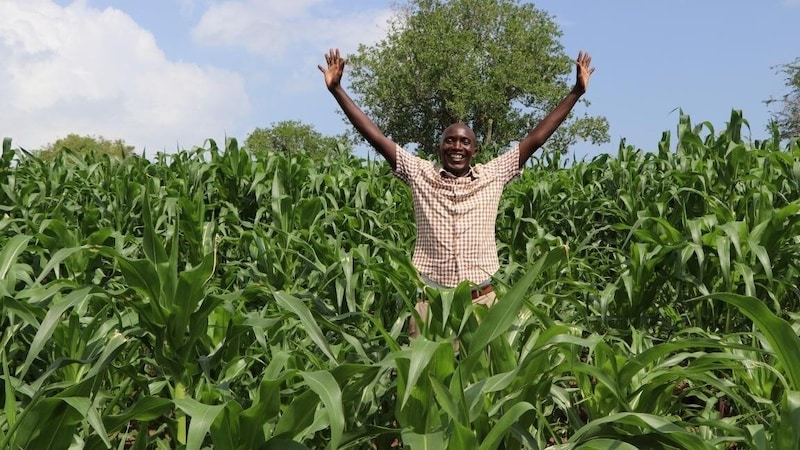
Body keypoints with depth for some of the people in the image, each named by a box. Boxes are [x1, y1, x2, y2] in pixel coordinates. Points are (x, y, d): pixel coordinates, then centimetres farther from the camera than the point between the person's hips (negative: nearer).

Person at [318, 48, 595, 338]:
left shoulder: (493, 176, 6)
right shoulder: (421, 175, 4)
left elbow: (536, 138, 5)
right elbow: (376, 138, 2)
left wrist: (577, 91, 3)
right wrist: (336, 89, -1)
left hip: (481, 300, 1)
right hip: (430, 298, 0)